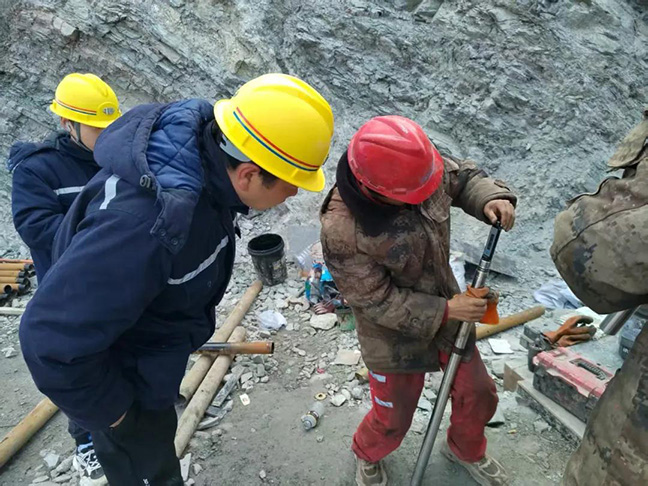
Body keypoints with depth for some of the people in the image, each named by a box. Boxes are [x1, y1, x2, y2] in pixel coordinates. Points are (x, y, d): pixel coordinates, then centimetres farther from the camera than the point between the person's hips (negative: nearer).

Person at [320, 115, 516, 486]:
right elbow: (378, 302, -25)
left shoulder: (419, 164, -21)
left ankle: (466, 450, 57)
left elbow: (463, 177, 0)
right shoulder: (341, 231, -35)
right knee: (393, 420, 18)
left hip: (447, 308, 6)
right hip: (394, 336, -5)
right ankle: (368, 456, 55)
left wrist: (491, 198, -21)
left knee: (478, 395, 22)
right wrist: (445, 310, -22)